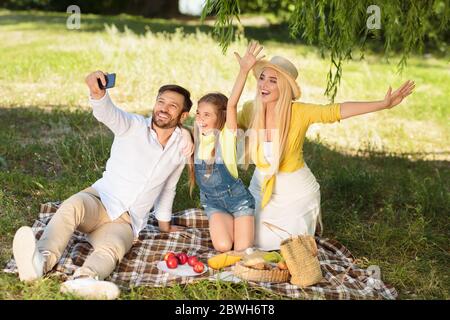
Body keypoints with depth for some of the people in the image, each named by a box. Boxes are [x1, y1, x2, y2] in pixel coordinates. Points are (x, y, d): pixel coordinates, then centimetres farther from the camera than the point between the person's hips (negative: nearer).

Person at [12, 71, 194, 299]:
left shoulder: (182, 149, 8)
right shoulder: (134, 126, -3)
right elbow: (108, 113, -26)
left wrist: (164, 223, 33)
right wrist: (98, 92, -49)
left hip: (125, 223, 1)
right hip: (99, 202, -1)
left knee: (111, 250, -34)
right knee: (73, 205, -37)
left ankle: (83, 281, -67)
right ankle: (41, 260, -61)